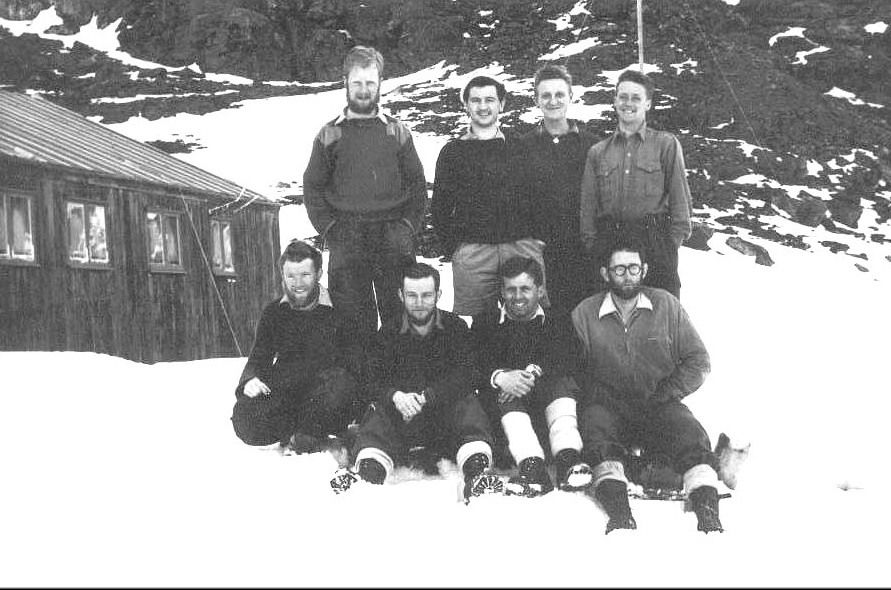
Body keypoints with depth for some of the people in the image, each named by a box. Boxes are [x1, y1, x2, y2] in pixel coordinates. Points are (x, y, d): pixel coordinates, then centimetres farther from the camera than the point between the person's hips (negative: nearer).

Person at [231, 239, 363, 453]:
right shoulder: (273, 313, 11)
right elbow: (258, 359, 12)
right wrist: (250, 379, -14)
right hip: (284, 398, 2)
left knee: (339, 383, -36)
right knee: (244, 417, -26)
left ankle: (306, 435, -13)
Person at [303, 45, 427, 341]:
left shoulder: (396, 131, 10)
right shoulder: (330, 135, 8)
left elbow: (416, 183, 10)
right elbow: (313, 186, 8)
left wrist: (409, 225, -2)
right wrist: (328, 230, -3)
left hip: (394, 240, 0)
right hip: (347, 243, 0)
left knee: (401, 315, 0)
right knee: (354, 319, 1)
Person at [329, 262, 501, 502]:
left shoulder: (455, 327, 5)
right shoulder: (388, 333, 8)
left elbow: (462, 377, -8)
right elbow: (376, 379, -3)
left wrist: (426, 397, -25)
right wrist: (396, 397, -27)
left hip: (444, 410, -1)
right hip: (399, 410, 1)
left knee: (469, 407, -30)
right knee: (377, 419, -29)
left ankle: (477, 472, -50)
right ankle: (368, 472, -53)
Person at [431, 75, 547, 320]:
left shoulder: (519, 148, 13)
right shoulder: (453, 152, 10)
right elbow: (440, 207, 11)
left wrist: (539, 236, 4)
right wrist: (454, 247, 2)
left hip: (523, 247, 1)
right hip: (472, 252, -1)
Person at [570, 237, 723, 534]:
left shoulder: (666, 305, 7)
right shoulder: (584, 315, 6)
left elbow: (698, 360, 7)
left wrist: (662, 395, -4)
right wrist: (600, 395, -11)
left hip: (659, 405, 1)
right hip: (606, 405, -1)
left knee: (689, 430, -28)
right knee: (595, 423, -33)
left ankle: (707, 511, -39)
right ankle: (619, 512, -48)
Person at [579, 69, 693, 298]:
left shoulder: (666, 144, 10)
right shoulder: (597, 152, 17)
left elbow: (679, 194, 5)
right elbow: (587, 204, 13)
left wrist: (674, 240, -5)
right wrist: (590, 244, 2)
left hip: (656, 245, -2)